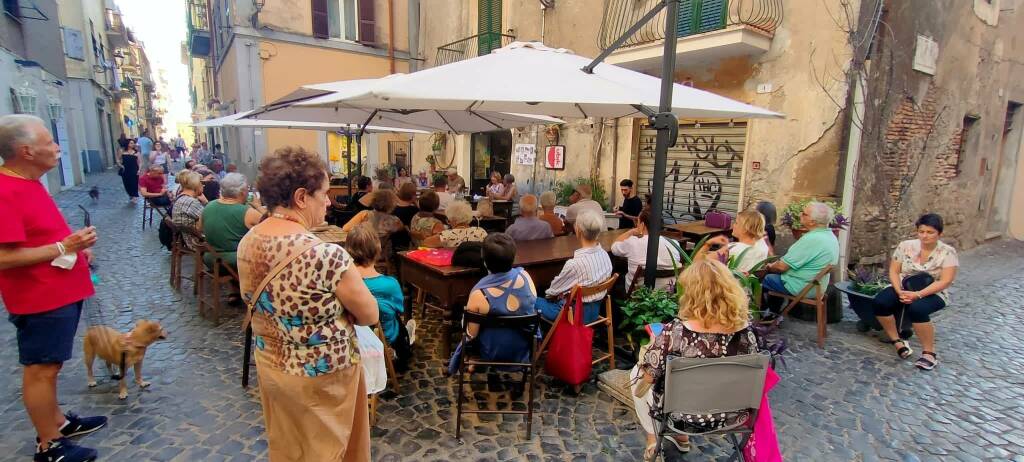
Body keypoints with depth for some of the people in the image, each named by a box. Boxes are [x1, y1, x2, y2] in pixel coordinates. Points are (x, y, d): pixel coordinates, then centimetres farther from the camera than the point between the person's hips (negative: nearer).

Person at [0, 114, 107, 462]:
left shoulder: (28, 183, 9)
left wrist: (75, 247, 8)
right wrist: (63, 247, -23)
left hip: (60, 292, 10)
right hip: (40, 300, -10)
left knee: (48, 366, 20)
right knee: (41, 369, 4)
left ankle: (58, 421, 35)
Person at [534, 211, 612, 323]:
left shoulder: (575, 263, -32)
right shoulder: (605, 255, -10)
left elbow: (554, 289, -13)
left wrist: (549, 293, 9)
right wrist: (564, 293, 10)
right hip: (595, 310, 7)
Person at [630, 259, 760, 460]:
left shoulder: (675, 331, -29)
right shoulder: (745, 329, -16)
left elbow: (648, 376, -17)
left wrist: (644, 358, 4)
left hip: (687, 417, -4)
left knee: (636, 374, 22)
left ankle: (653, 440, 33)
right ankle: (681, 438, 43)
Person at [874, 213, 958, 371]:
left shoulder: (948, 252, -8)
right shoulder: (905, 246, 0)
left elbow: (945, 281, -16)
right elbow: (893, 271, 0)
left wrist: (918, 295, -26)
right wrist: (900, 291, -17)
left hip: (933, 293, -3)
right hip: (904, 288, 3)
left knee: (917, 309, -36)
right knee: (880, 302, -27)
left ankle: (929, 352, -16)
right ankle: (897, 341, -7)